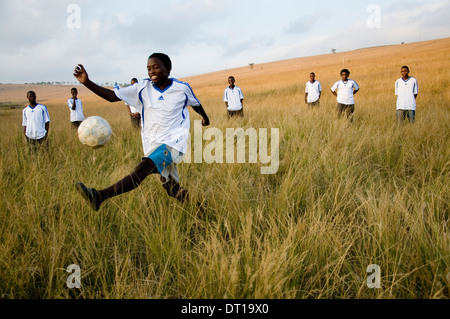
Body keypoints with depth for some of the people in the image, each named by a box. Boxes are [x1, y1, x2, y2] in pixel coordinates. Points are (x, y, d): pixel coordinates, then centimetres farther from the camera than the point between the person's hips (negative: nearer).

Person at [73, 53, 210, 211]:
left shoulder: (182, 89, 0)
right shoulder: (143, 88, 4)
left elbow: (196, 104, 20)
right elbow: (113, 96, -1)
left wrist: (205, 118, 38)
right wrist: (87, 82, -14)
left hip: (174, 142, -4)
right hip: (153, 144, 5)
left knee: (144, 168, -27)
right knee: (173, 190, 5)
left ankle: (99, 196, -35)